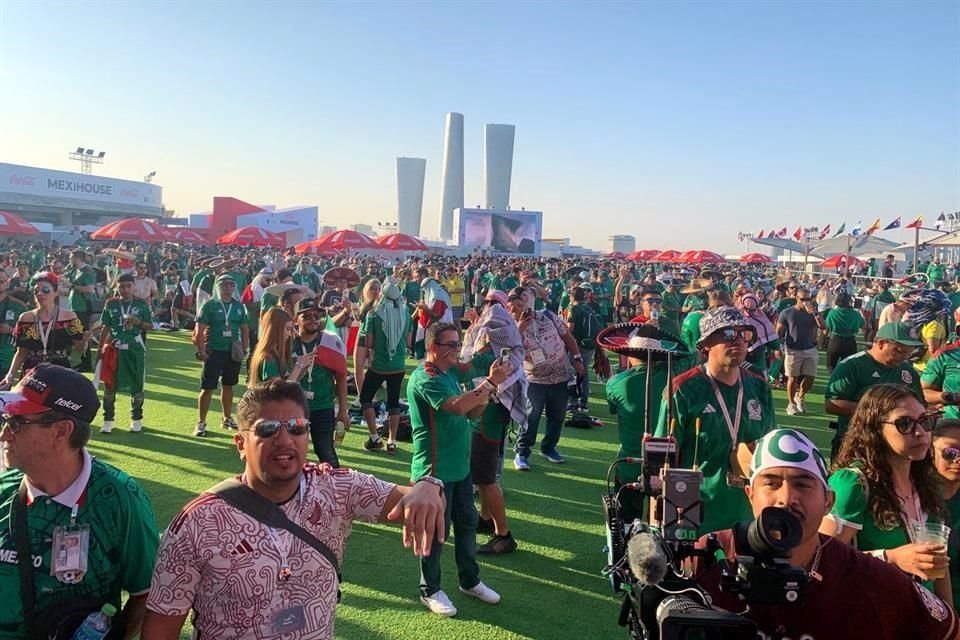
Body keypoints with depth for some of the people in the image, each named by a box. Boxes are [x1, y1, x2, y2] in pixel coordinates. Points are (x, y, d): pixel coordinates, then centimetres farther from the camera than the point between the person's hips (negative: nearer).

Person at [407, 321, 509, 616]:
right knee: (435, 530, 5)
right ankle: (430, 590, 23)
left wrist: (489, 386, -7)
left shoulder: (450, 373, 10)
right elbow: (457, 406, -33)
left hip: (459, 465, 9)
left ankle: (470, 581, 35)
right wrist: (490, 382, -27)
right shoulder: (424, 378, -19)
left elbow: (471, 412, 10)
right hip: (435, 469, -9)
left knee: (467, 523, 18)